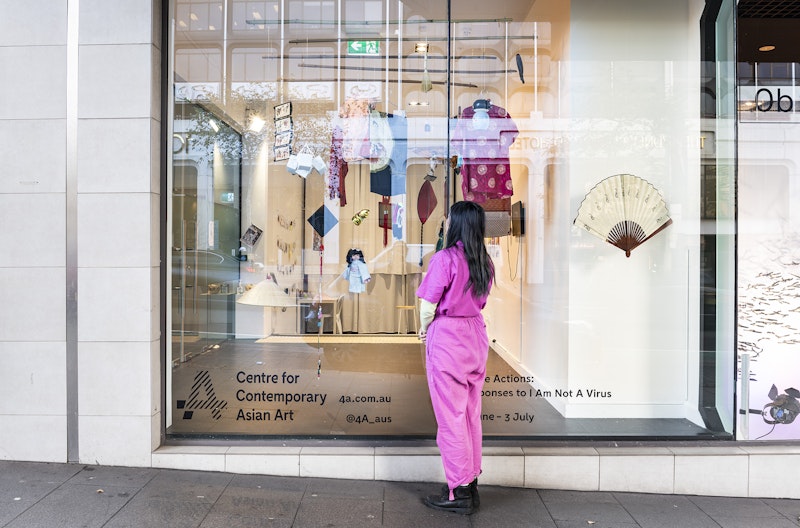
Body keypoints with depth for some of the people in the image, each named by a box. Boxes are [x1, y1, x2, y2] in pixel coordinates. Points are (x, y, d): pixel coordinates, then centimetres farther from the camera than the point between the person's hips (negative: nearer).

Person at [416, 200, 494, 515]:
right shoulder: (484, 262, 5)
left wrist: (424, 329, 6)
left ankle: (459, 494, 11)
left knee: (450, 418, 2)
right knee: (471, 415, 15)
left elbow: (428, 307, -15)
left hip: (446, 338, -7)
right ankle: (471, 484, 26)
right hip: (476, 334, 8)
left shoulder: (445, 258, -17)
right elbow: (479, 300, 11)